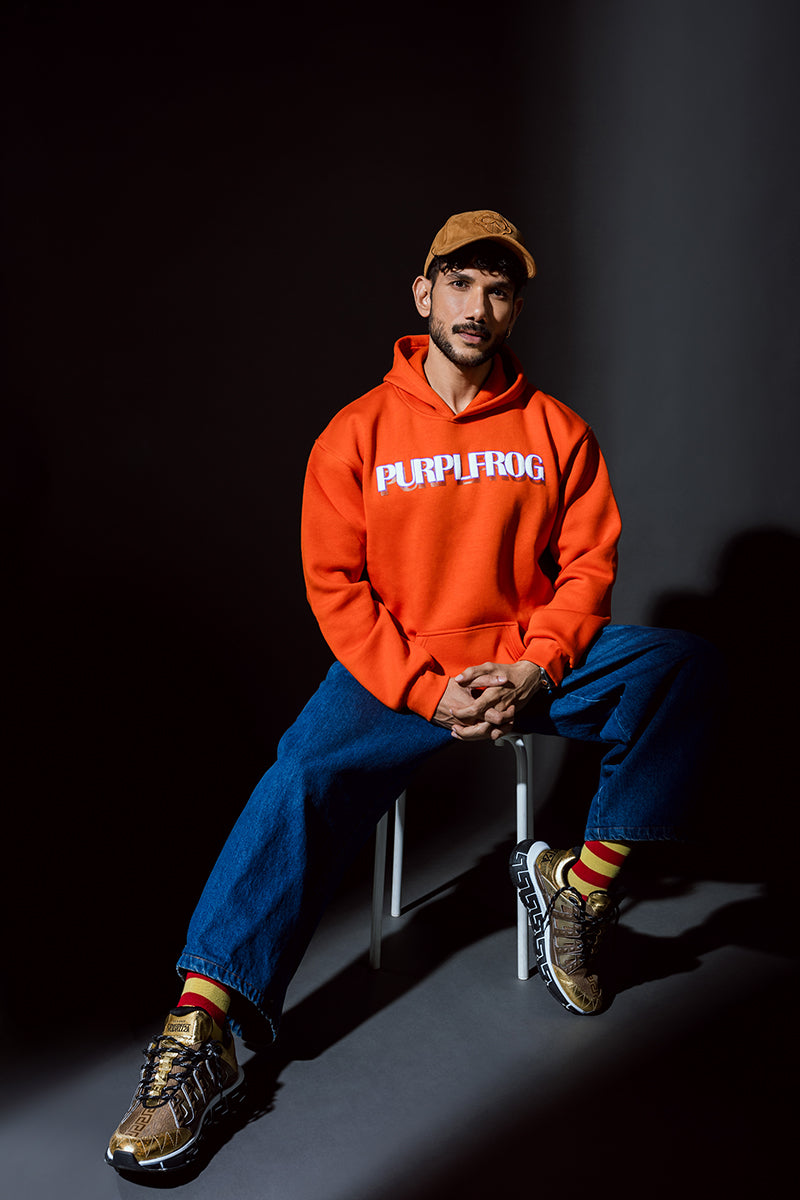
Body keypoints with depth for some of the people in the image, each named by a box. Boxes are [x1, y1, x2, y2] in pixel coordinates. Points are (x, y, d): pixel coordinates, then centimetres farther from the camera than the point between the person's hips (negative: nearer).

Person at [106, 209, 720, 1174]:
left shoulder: (556, 430, 4)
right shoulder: (357, 434, 0)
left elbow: (587, 565, 3)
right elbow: (336, 586, -4)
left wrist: (533, 671, -14)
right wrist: (429, 692, -15)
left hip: (529, 663, 2)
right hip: (398, 670, -1)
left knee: (678, 664, -20)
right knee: (302, 779, -27)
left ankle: (584, 880, -10)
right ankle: (199, 1036, -25)